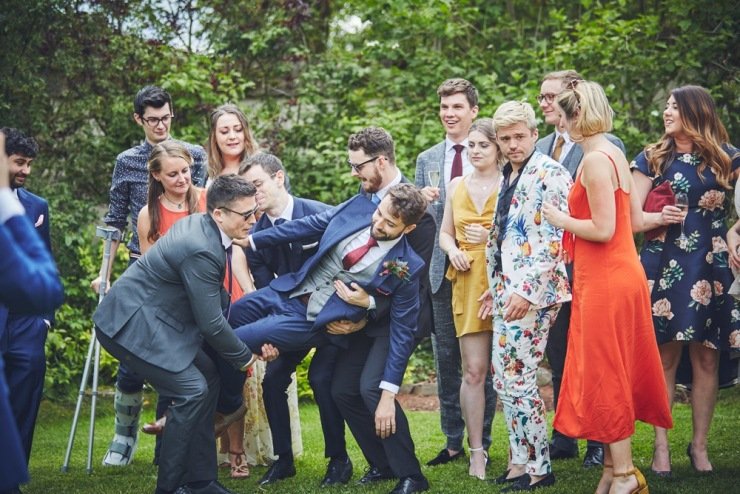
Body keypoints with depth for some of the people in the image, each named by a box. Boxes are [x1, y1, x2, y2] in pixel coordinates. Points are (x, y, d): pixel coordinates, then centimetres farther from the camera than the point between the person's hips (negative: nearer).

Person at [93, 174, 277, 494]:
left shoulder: (203, 227, 4)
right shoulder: (201, 250, -26)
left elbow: (218, 299, 15)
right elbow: (211, 323, -20)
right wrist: (246, 357, -5)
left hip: (155, 319, 10)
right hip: (131, 325, -10)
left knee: (208, 379, 9)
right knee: (191, 390, -14)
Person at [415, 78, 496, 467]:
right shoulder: (426, 160, 11)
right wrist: (420, 201, -9)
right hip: (441, 270, 4)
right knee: (446, 359, 8)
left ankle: (481, 444, 11)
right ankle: (453, 442, 17)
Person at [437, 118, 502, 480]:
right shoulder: (457, 186, 14)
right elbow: (445, 232, 19)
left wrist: (493, 236, -19)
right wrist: (453, 250, -1)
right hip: (467, 281, 3)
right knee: (474, 370, -1)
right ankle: (477, 452, 4)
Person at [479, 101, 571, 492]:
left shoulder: (550, 175, -11)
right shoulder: (508, 177, 17)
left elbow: (554, 240, -18)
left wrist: (527, 291, -23)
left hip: (533, 292, -9)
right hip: (508, 292, 9)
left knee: (517, 378, -9)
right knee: (503, 376, 10)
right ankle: (520, 460, 18)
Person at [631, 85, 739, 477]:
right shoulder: (653, 159, 6)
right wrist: (659, 218, -14)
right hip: (664, 266, 0)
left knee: (707, 357, 2)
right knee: (666, 355, -1)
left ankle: (699, 445, 12)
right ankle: (661, 446, 5)